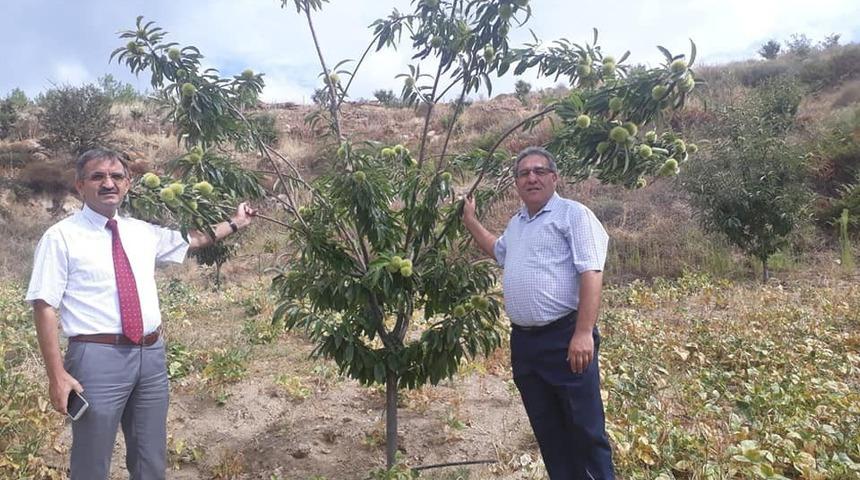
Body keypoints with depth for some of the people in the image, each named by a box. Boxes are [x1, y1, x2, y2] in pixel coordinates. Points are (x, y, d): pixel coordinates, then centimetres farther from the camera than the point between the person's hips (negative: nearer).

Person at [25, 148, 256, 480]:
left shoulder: (142, 231, 11)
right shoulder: (61, 237, -6)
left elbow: (193, 239, 27)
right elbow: (44, 307, -9)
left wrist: (234, 224, 27)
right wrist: (57, 375, -14)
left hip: (152, 353, 5)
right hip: (98, 357, -5)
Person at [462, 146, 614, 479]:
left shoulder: (573, 214, -6)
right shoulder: (516, 223, 17)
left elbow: (591, 274, -16)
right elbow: (498, 251, 40)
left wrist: (584, 333, -24)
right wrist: (470, 221, 34)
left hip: (564, 338, -7)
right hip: (524, 341, 7)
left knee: (585, 429, 1)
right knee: (547, 429, 16)